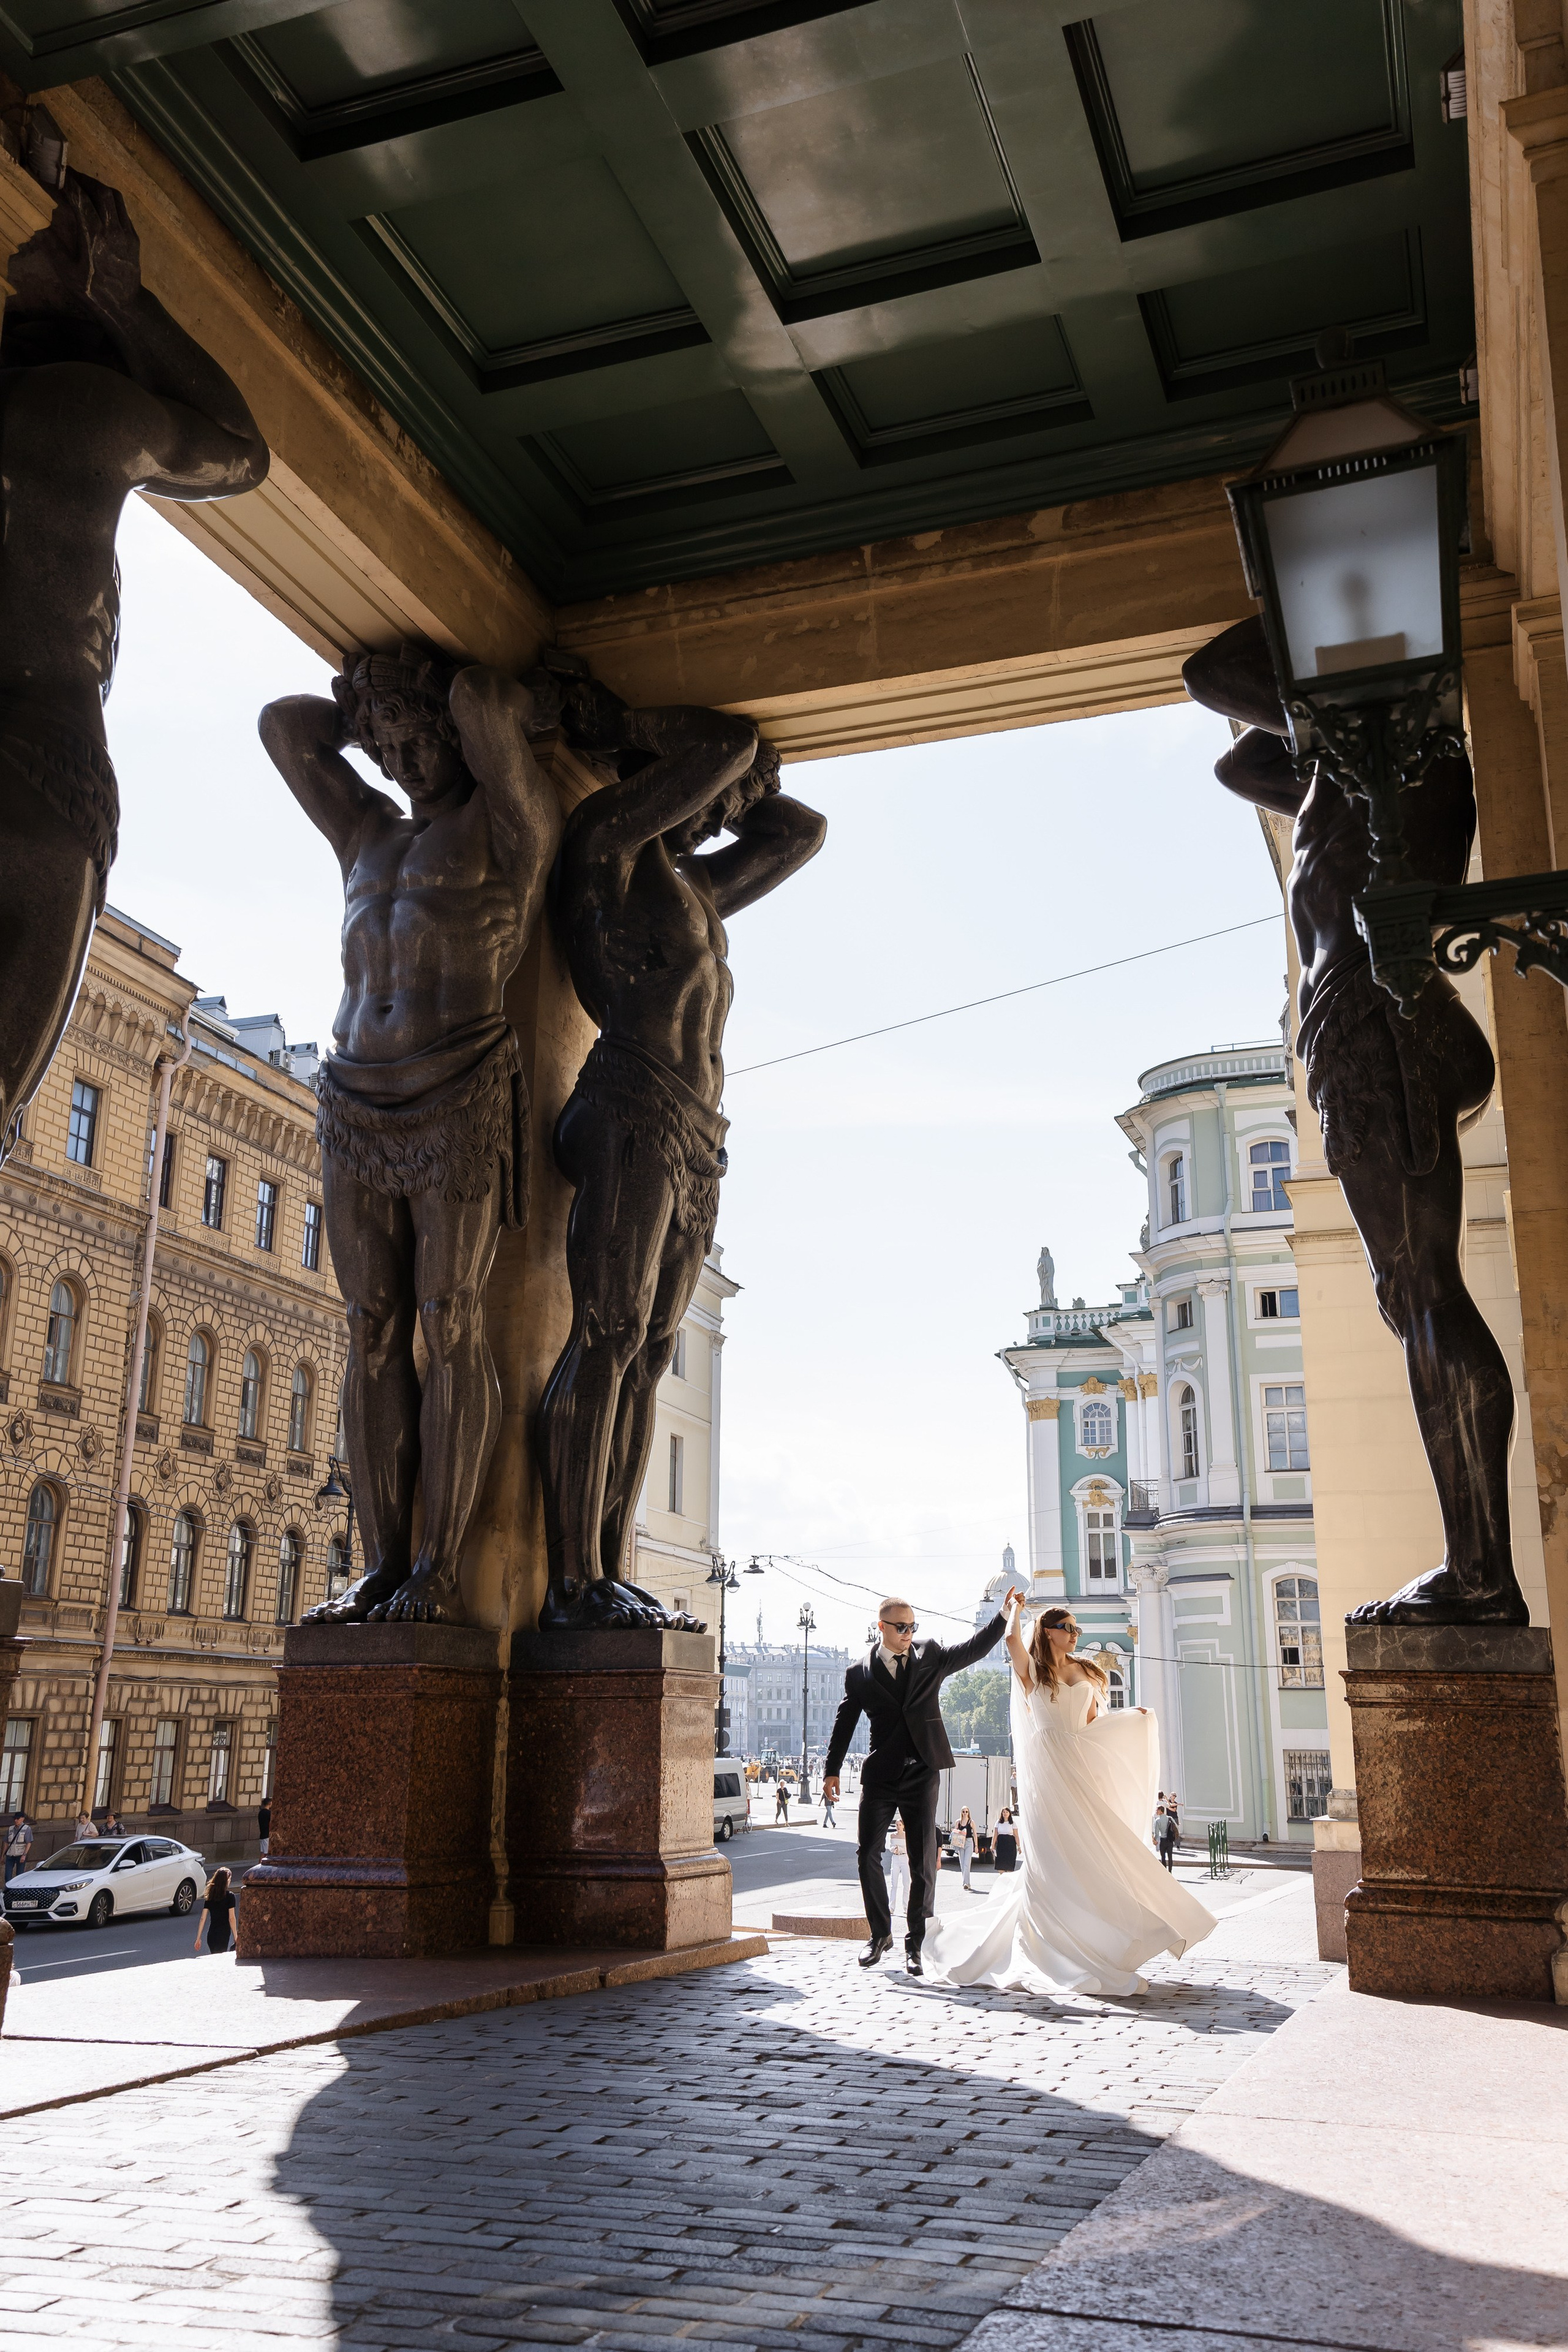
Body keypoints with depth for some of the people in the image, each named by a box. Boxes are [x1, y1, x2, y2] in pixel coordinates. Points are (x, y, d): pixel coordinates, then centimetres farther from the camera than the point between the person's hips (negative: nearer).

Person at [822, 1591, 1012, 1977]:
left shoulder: (931, 1656, 7)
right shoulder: (860, 1672, 4)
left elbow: (974, 1648, 7)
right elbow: (844, 1722, 9)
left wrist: (1004, 1614, -5)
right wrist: (833, 1770, 7)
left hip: (922, 1774, 0)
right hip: (879, 1776, 0)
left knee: (923, 1862, 0)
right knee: (868, 1855, 0)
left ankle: (915, 1944, 10)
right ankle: (881, 1934, 18)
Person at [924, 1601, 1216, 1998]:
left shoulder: (1085, 1671, 18)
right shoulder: (1031, 1669, 4)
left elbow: (1094, 1720, 16)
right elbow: (1012, 1639, -16)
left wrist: (1134, 1716, 1)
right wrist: (1015, 1608, 2)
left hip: (1080, 1765, 5)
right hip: (1046, 1767, -5)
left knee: (1087, 1852, -1)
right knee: (1054, 1853, -8)